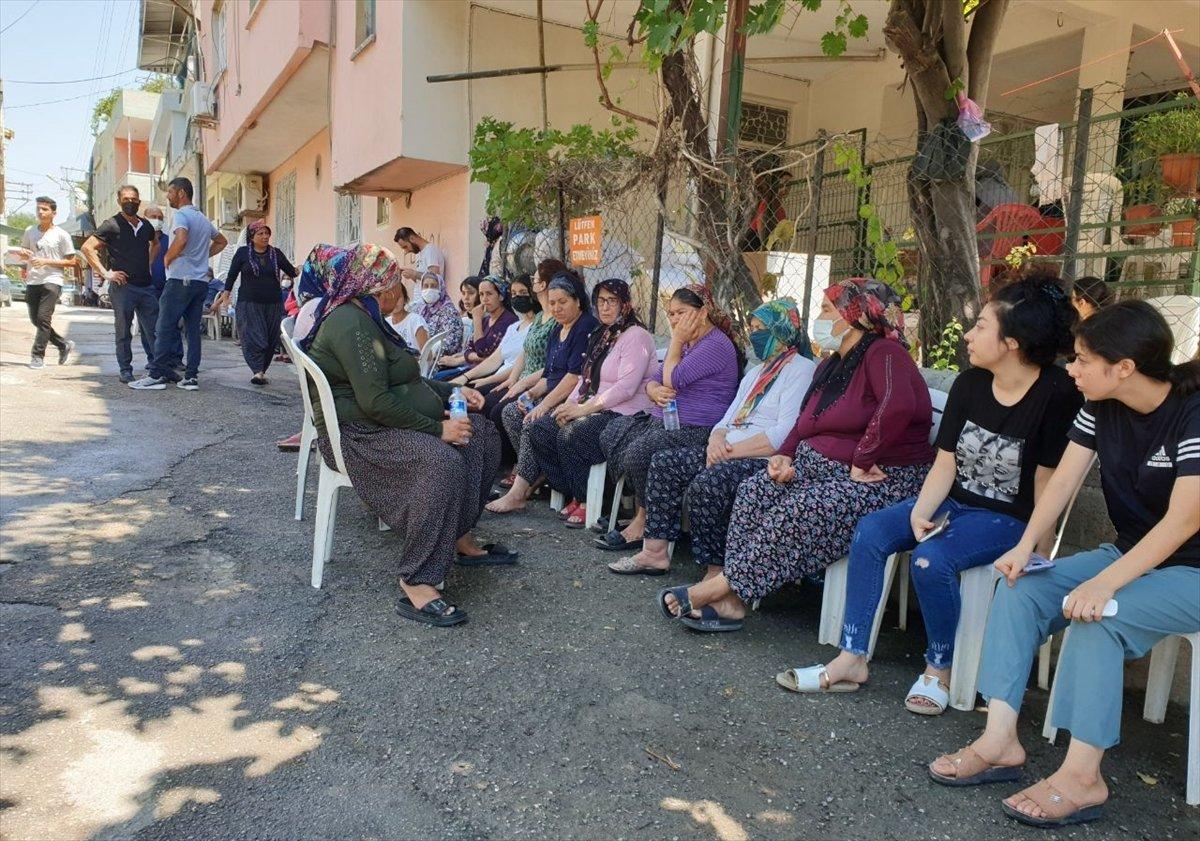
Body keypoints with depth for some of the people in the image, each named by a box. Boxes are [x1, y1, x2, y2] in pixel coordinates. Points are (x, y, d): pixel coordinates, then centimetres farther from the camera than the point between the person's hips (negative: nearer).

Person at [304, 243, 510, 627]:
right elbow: (375, 402, -27)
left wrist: (452, 392, 13)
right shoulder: (351, 323, -18)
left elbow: (404, 380, 24)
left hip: (385, 424, 11)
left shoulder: (363, 318, 17)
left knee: (482, 433, 6)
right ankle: (416, 585, -32)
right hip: (358, 434, -11)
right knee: (442, 462, -36)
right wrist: (437, 429, -21)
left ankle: (461, 538, 9)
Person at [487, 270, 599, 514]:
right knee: (510, 412, -6)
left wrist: (546, 404, -22)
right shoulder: (557, 332, 19)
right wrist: (533, 393, -1)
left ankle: (517, 494, -25)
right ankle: (539, 475, -8)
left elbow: (575, 375, -20)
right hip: (555, 397, 10)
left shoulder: (587, 327, -11)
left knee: (533, 422, -28)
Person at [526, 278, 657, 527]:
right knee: (538, 429, -7)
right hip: (593, 409, 9)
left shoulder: (636, 336, -9)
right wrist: (569, 404, 0)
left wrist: (583, 408, -19)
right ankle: (573, 496, 1)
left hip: (625, 414, -9)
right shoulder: (601, 335, 19)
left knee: (571, 435, -31)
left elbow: (626, 388, -20)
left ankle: (587, 503, -12)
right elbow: (585, 378, 20)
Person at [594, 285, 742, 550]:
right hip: (661, 419, 10)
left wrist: (676, 342, -6)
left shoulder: (717, 345, -13)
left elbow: (673, 380, -18)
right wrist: (655, 391, -7)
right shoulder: (686, 342, 20)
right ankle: (640, 511, -2)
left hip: (693, 429, -10)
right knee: (611, 436, -3)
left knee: (639, 454, -28)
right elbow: (655, 380, 18)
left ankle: (644, 520, -5)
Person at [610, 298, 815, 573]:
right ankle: (655, 553, -3)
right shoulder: (756, 371, 25)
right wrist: (716, 440, -4)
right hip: (728, 452, 9)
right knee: (663, 463, -5)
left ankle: (716, 571, -18)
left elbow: (784, 436, -18)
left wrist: (731, 450, -16)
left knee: (706, 484, -33)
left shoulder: (801, 370, -5)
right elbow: (729, 418, 20)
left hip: (766, 460, -9)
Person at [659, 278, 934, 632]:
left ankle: (722, 585, -23)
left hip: (881, 478, -8)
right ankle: (732, 602, -21)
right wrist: (784, 457, 0)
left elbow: (898, 406, -28)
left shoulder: (883, 353, -8)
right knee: (753, 491, -16)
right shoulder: (829, 366, 22)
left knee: (801, 510, -32)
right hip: (815, 466, 9)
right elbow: (802, 426, 20)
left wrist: (862, 462, -24)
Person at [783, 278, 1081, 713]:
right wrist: (920, 513, -15)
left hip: (1008, 518, -6)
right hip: (953, 502, 6)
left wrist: (1040, 554, -11)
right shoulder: (969, 384, 1)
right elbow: (945, 465, 0)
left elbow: (1046, 481, -13)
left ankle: (939, 669, -5)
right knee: (870, 531, -16)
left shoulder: (1057, 395, -15)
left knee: (931, 558, -31)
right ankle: (852, 658, -10)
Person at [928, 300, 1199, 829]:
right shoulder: (1101, 408, -1)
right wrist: (1026, 546, -20)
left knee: (1095, 617, -32)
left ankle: (1082, 774, -22)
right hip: (1130, 556, 7)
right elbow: (1065, 478, -4)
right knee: (1019, 590, -12)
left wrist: (1105, 584, -36)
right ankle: (1000, 741, -15)